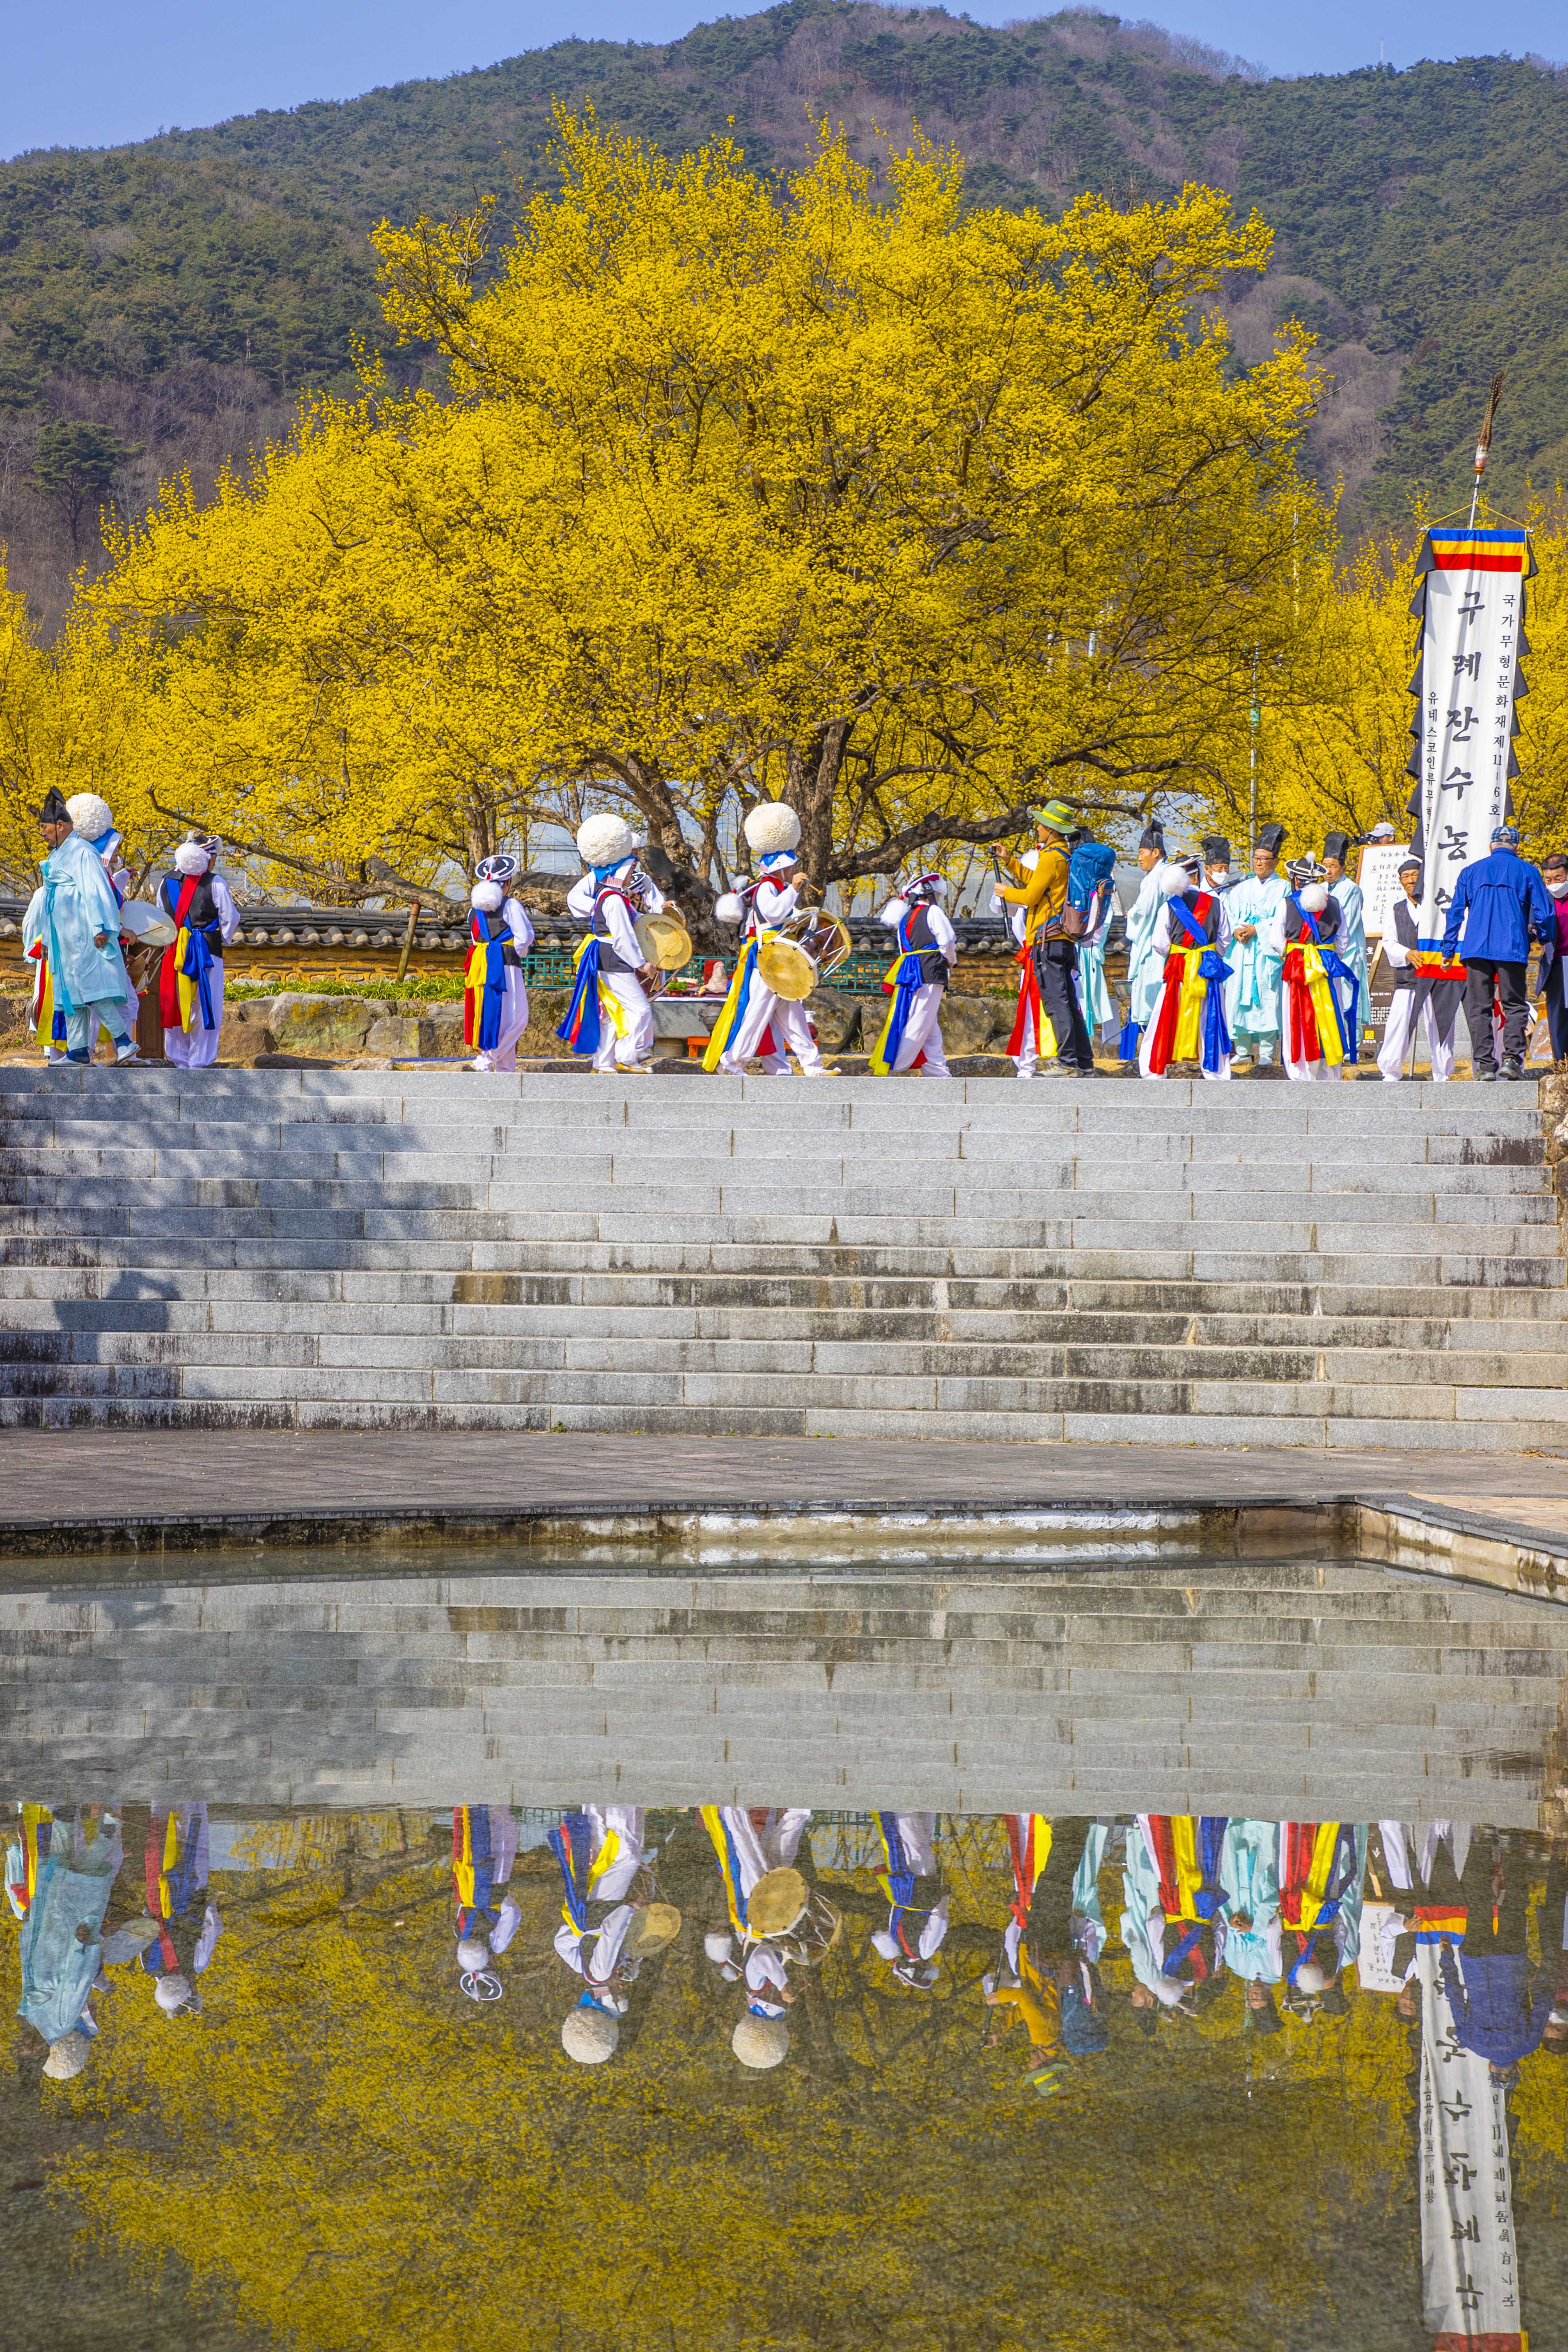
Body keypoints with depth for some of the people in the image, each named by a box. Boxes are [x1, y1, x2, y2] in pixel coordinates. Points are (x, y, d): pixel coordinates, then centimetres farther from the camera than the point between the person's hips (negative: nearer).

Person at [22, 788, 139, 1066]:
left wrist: (100, 927, -23)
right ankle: (79, 1049, 3)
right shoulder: (57, 856, 18)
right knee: (69, 989, 5)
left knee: (89, 981, -16)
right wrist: (44, 939, 22)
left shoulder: (82, 852, -10)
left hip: (82, 933, -10)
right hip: (63, 937, 10)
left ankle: (123, 1039, -16)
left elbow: (96, 891, -16)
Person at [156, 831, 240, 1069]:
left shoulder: (167, 882, 7)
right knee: (205, 1007, 1)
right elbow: (230, 918, -2)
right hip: (208, 951, -4)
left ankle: (179, 1059, 14)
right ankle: (199, 1061, 1)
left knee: (176, 1007, 11)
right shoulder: (215, 883, -7)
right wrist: (224, 940, 15)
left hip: (174, 952, 4)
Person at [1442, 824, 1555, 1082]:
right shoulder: (1527, 872, 7)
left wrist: (1448, 949, 17)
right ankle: (1512, 1058, -11)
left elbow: (1455, 912, 13)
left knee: (1478, 1007, 2)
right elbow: (1544, 913, 7)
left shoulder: (1471, 872, 13)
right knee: (1515, 1005, 4)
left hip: (1476, 949, 2)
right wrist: (1542, 936, 26)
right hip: (1512, 949, -2)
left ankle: (1484, 1065, -3)